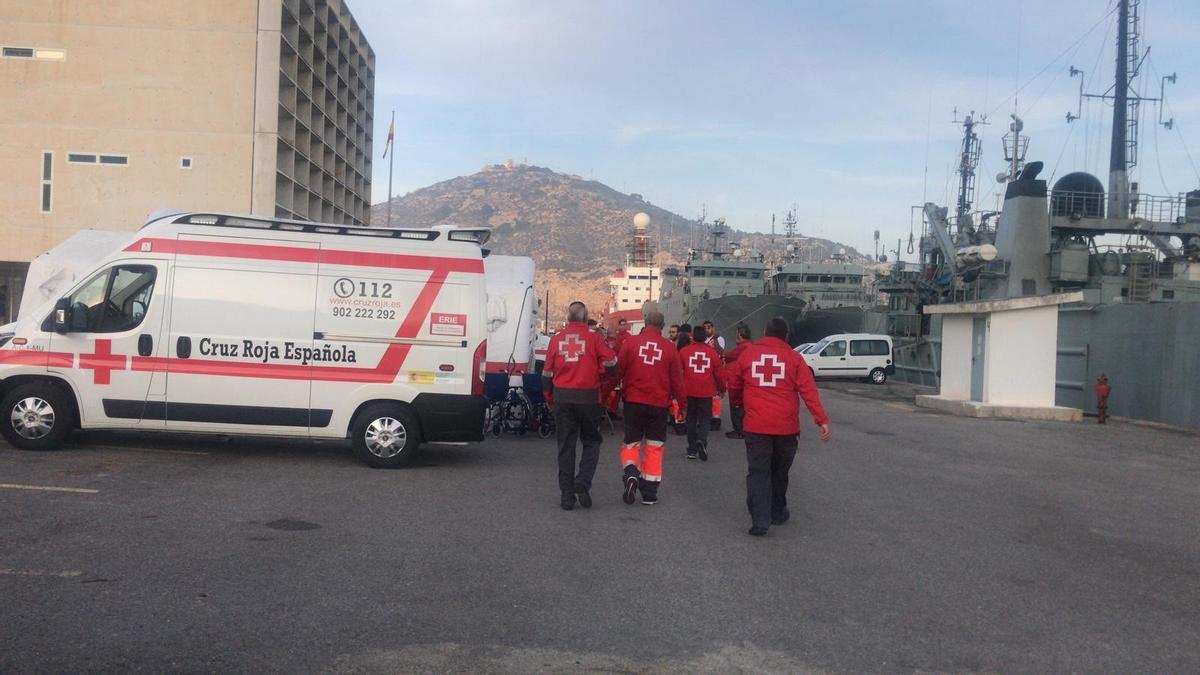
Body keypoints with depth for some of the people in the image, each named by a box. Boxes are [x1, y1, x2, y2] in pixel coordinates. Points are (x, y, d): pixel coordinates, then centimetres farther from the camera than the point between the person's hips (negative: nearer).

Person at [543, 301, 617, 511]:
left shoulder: (557, 338, 5)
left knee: (566, 445, 9)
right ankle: (583, 483, -6)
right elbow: (611, 364, -7)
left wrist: (550, 396, 23)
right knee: (591, 442, 12)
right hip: (588, 397, -2)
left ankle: (567, 494, 9)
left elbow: (547, 372, 9)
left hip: (562, 398, 2)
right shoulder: (593, 336, -4)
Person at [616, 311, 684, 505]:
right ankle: (649, 493, 12)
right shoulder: (669, 347, -2)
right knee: (654, 447, 10)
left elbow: (618, 370, -4)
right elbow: (676, 378, 1)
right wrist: (681, 401, 13)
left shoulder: (631, 342, -4)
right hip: (659, 404, 0)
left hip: (633, 401, 0)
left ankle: (631, 474, -16)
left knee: (631, 443, 12)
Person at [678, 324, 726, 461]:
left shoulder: (684, 351, -4)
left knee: (691, 420, 13)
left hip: (689, 392, 0)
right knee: (704, 419, 10)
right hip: (707, 393, 0)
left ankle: (692, 450, 14)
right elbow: (719, 373, 3)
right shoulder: (712, 352, -2)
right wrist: (721, 389, 19)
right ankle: (702, 440, -17)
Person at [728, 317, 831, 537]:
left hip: (756, 425, -1)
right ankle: (778, 512, 31)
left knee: (758, 472, 1)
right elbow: (809, 391, -9)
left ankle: (760, 520, -11)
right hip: (786, 427, 1)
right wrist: (822, 419, -13)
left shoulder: (748, 354, 3)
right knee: (780, 471, 18)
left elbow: (734, 387, 12)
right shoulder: (794, 358, 0)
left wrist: (744, 401, 32)